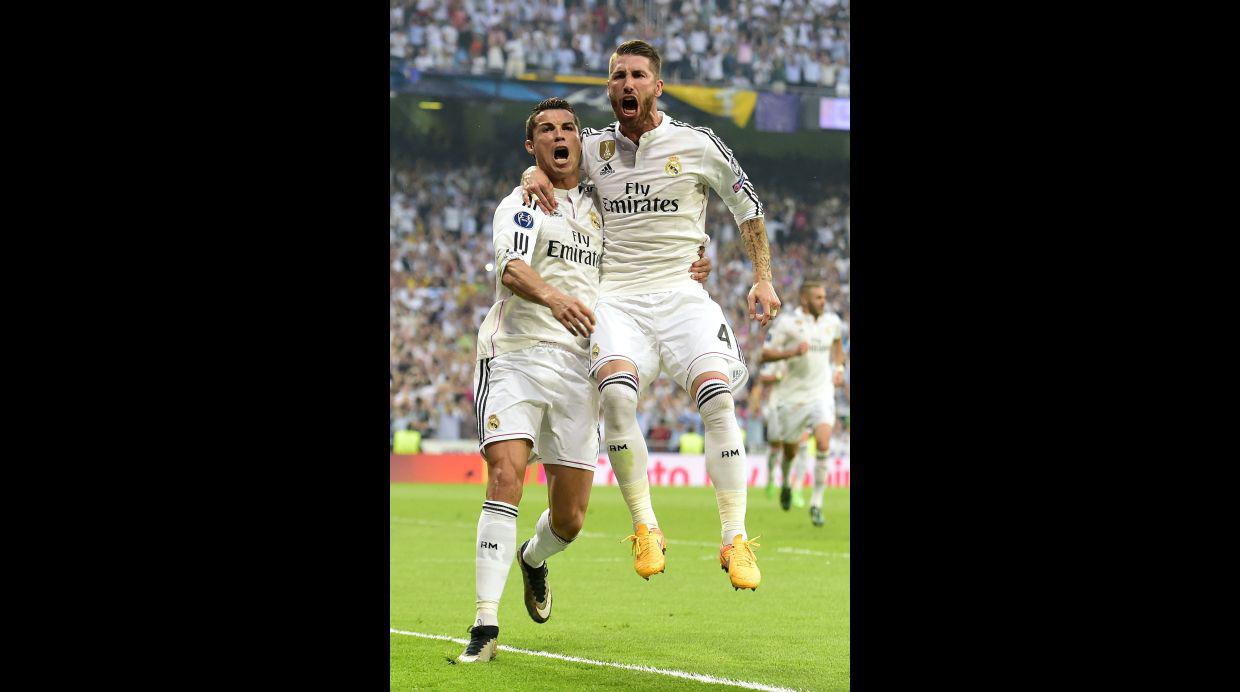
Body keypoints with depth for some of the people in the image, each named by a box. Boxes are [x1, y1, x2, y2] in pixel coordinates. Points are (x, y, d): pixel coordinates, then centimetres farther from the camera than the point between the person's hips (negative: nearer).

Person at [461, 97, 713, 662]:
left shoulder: (597, 209, 20)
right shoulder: (520, 205, 0)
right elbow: (511, 267, -20)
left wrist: (676, 278, 16)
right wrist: (553, 297, -41)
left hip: (578, 368, 5)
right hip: (515, 356, -5)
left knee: (569, 518, 3)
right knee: (505, 476, -23)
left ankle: (534, 560, 41)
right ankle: (485, 628, -22)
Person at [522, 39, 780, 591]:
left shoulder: (697, 145, 4)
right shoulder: (593, 147, 9)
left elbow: (748, 205, 15)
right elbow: (547, 159, 26)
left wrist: (763, 279, 10)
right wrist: (533, 175, 0)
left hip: (681, 292, -1)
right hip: (617, 297, 1)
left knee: (716, 395, -23)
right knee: (616, 393, -28)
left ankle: (735, 539, -17)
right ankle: (645, 529, -16)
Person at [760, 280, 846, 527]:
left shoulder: (832, 321, 3)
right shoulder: (787, 323, -11)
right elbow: (765, 354, -10)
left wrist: (839, 368, 15)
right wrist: (793, 352, -24)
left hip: (822, 393, 2)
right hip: (794, 395, -2)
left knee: (823, 444, -21)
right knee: (790, 451, 11)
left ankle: (816, 504, -14)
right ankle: (786, 482, 48)